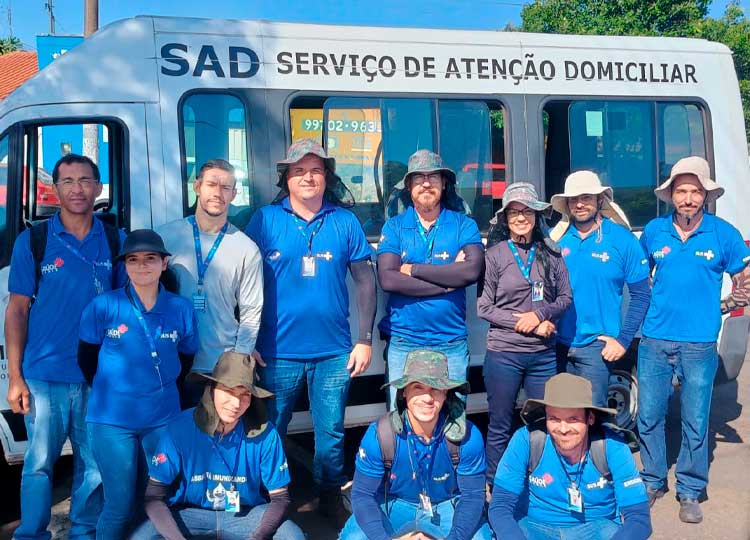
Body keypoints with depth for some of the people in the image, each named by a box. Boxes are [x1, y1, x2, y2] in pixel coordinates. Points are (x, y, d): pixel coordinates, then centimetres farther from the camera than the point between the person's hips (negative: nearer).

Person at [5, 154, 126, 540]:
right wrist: (14, 376, -5)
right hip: (44, 376, -1)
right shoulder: (32, 240, -1)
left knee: (93, 464, 11)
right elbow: (17, 309, 0)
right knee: (39, 463, 7)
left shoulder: (115, 241, 3)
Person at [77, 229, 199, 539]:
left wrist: (159, 389, 10)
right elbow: (87, 358, 3)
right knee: (121, 506, 2)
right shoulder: (103, 306, -9)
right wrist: (110, 392, 9)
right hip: (112, 420, -2)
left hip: (163, 418, 2)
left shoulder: (181, 309, -3)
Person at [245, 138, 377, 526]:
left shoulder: (345, 222, 2)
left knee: (331, 432, 11)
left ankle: (331, 498, 32)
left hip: (334, 352, 1)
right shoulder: (265, 220, -2)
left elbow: (365, 282, 5)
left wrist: (365, 340, 0)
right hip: (278, 352, -1)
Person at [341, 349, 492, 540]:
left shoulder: (468, 437, -22)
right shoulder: (379, 435, -22)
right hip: (395, 507, 0)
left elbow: (472, 495, -13)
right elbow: (363, 494, -16)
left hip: (449, 508, 1)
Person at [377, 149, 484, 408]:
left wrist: (413, 269, -10)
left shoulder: (464, 224, 5)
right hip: (402, 343, 0)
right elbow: (388, 279, -9)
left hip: (451, 343, 0)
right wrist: (448, 282, -12)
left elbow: (472, 270, -13)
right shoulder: (394, 226, 5)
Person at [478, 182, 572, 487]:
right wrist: (525, 323, -11)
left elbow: (565, 298, 7)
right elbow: (484, 307, -4)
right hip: (503, 353, -2)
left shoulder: (550, 253, 5)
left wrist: (539, 314, -12)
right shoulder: (495, 256, -2)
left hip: (544, 354, 3)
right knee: (500, 427, 7)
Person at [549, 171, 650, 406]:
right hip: (558, 343, 3)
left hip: (597, 346, -3)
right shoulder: (555, 238, 2)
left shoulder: (622, 239, -5)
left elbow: (640, 295, -3)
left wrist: (623, 339, -8)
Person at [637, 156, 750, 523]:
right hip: (654, 341, 2)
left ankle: (689, 492, 21)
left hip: (699, 344, -2)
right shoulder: (654, 231, 5)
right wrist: (642, 310, 7)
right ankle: (653, 482, 27)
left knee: (695, 422, 5)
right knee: (649, 416, 9)